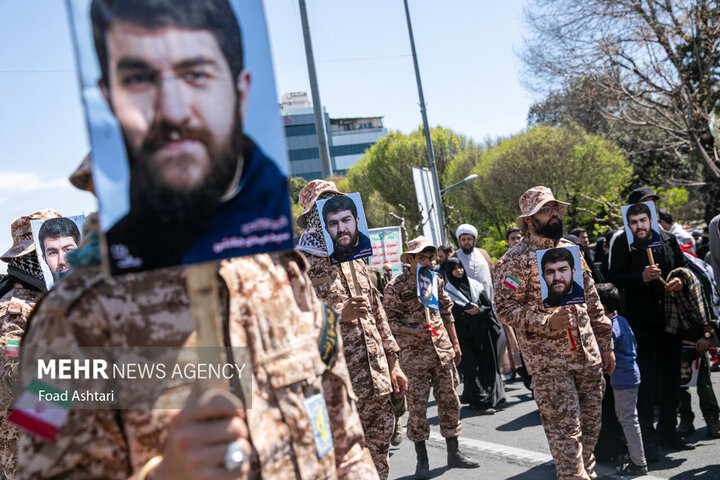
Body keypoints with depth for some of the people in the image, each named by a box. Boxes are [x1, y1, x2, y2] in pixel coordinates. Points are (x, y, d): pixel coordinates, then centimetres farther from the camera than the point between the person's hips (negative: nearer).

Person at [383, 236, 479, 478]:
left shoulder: (437, 281, 9)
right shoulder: (396, 286, -6)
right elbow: (391, 321, -7)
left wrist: (455, 344, 15)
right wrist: (416, 332, -19)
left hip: (443, 350, 5)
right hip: (414, 354, -5)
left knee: (450, 401, 8)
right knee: (417, 405, -1)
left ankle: (454, 453, 19)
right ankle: (422, 459, 11)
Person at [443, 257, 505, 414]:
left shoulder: (474, 284, 12)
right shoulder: (448, 291, -1)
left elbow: (488, 304, 9)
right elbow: (452, 314, -9)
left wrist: (478, 310, -9)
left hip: (482, 331, 4)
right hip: (464, 335, -4)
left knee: (487, 364, 5)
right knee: (472, 367, -6)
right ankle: (480, 402, -4)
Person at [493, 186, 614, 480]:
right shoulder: (516, 260, -7)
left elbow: (592, 300, 18)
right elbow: (504, 308, -13)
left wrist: (605, 343, 16)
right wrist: (546, 322, -23)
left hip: (587, 355, 6)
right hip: (549, 361, -6)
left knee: (590, 427, 13)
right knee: (566, 430, -5)